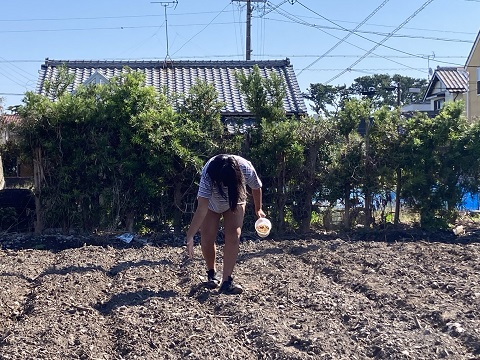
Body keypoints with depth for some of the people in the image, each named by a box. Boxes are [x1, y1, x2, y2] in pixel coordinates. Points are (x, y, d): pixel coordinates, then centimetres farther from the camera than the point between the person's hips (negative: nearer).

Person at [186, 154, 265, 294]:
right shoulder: (208, 175, -41)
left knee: (233, 236, -18)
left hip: (235, 201, 1)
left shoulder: (245, 168, -37)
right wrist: (189, 237, -50)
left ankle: (226, 281, -17)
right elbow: (201, 209, -45)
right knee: (206, 239, -7)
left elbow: (256, 188, -13)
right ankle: (211, 274, 19)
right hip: (210, 202, 0)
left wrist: (258, 209, 1)